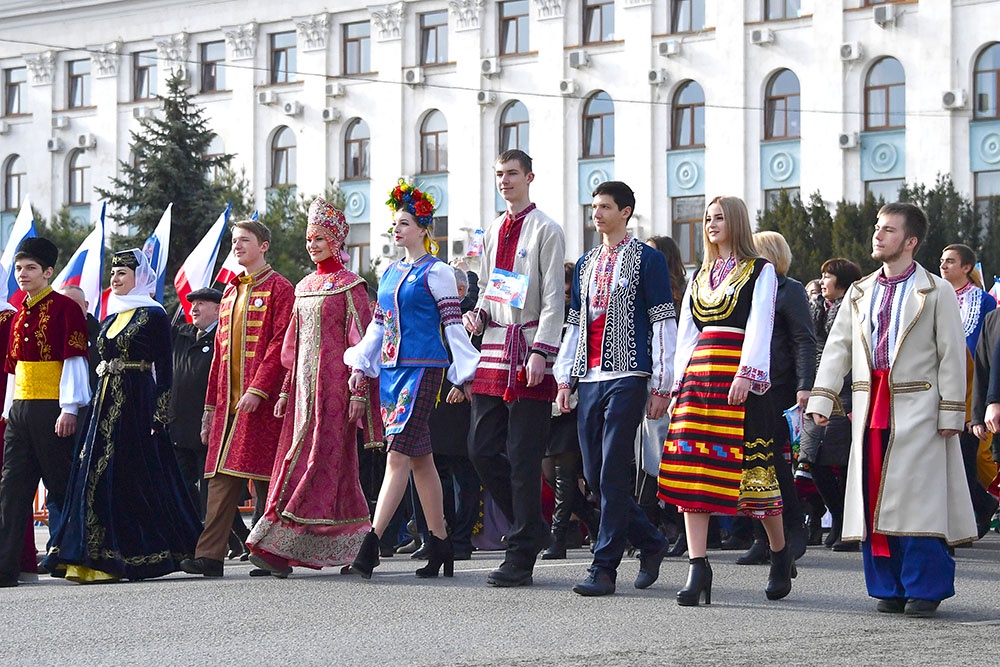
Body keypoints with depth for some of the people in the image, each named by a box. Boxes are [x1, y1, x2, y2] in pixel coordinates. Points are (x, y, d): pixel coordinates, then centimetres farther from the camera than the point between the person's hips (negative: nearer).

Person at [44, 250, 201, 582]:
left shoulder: (154, 315, -4)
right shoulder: (110, 319, 18)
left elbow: (164, 368, -9)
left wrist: (160, 414, -16)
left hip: (137, 405, -8)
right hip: (106, 403, 8)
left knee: (134, 477, -8)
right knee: (98, 476, 1)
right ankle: (96, 559, 2)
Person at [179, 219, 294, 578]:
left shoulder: (278, 288, -2)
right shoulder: (230, 292, 20)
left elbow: (280, 343, -11)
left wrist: (257, 390, -20)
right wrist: (211, 404, 17)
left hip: (261, 400, -7)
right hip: (229, 401, 7)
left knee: (264, 478, -4)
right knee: (223, 477, 0)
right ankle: (210, 555, -5)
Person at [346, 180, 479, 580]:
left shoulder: (436, 272, -5)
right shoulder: (391, 273, 17)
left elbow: (453, 325, -6)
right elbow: (378, 324, 22)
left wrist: (460, 377, -8)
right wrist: (361, 365, 14)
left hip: (423, 369, -8)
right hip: (390, 370, 8)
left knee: (397, 454, -14)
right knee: (420, 458, 9)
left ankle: (370, 546, -20)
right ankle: (441, 544, 14)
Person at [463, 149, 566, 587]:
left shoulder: (546, 231, -3)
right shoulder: (492, 233, 18)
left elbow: (553, 297, -9)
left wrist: (540, 351, -17)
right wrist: (478, 315, 5)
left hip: (528, 353, -7)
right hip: (494, 351, 7)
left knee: (523, 458, -5)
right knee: (482, 450, 4)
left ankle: (521, 558, -1)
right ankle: (531, 529, 20)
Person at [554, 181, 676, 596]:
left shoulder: (647, 259, 0)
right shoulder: (586, 264, 19)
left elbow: (663, 324, -4)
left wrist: (661, 386, -9)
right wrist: (564, 379, 12)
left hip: (627, 378, -7)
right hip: (590, 379, 7)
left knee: (613, 473, -10)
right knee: (594, 474, 5)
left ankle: (604, 568, -8)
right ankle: (650, 542, 21)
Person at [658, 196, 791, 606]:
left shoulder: (760, 271, 4)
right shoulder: (700, 276, 21)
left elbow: (759, 326, -7)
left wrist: (745, 375, -18)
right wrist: (680, 380, 10)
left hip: (740, 375, -5)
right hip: (699, 370, 5)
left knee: (752, 465, -4)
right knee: (694, 469, -5)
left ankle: (780, 555, 16)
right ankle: (697, 568, -8)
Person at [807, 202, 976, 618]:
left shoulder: (936, 292, 2)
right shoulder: (859, 293, 16)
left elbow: (952, 356, -1)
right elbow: (837, 347, 12)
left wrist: (951, 413, -7)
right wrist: (821, 400, 2)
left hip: (917, 408, -5)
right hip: (870, 408, 5)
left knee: (917, 499, -7)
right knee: (875, 500, 4)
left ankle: (925, 590, 0)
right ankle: (890, 589, 12)